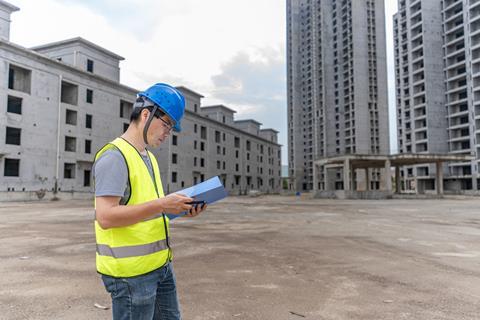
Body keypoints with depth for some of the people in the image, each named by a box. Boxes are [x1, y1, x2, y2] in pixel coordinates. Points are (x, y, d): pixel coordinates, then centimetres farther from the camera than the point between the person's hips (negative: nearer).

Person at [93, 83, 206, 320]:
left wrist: (179, 209, 1)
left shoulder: (148, 157, 14)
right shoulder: (114, 156, -16)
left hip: (161, 264, 9)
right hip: (131, 270, -9)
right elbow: (105, 217, -24)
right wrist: (161, 204, -25)